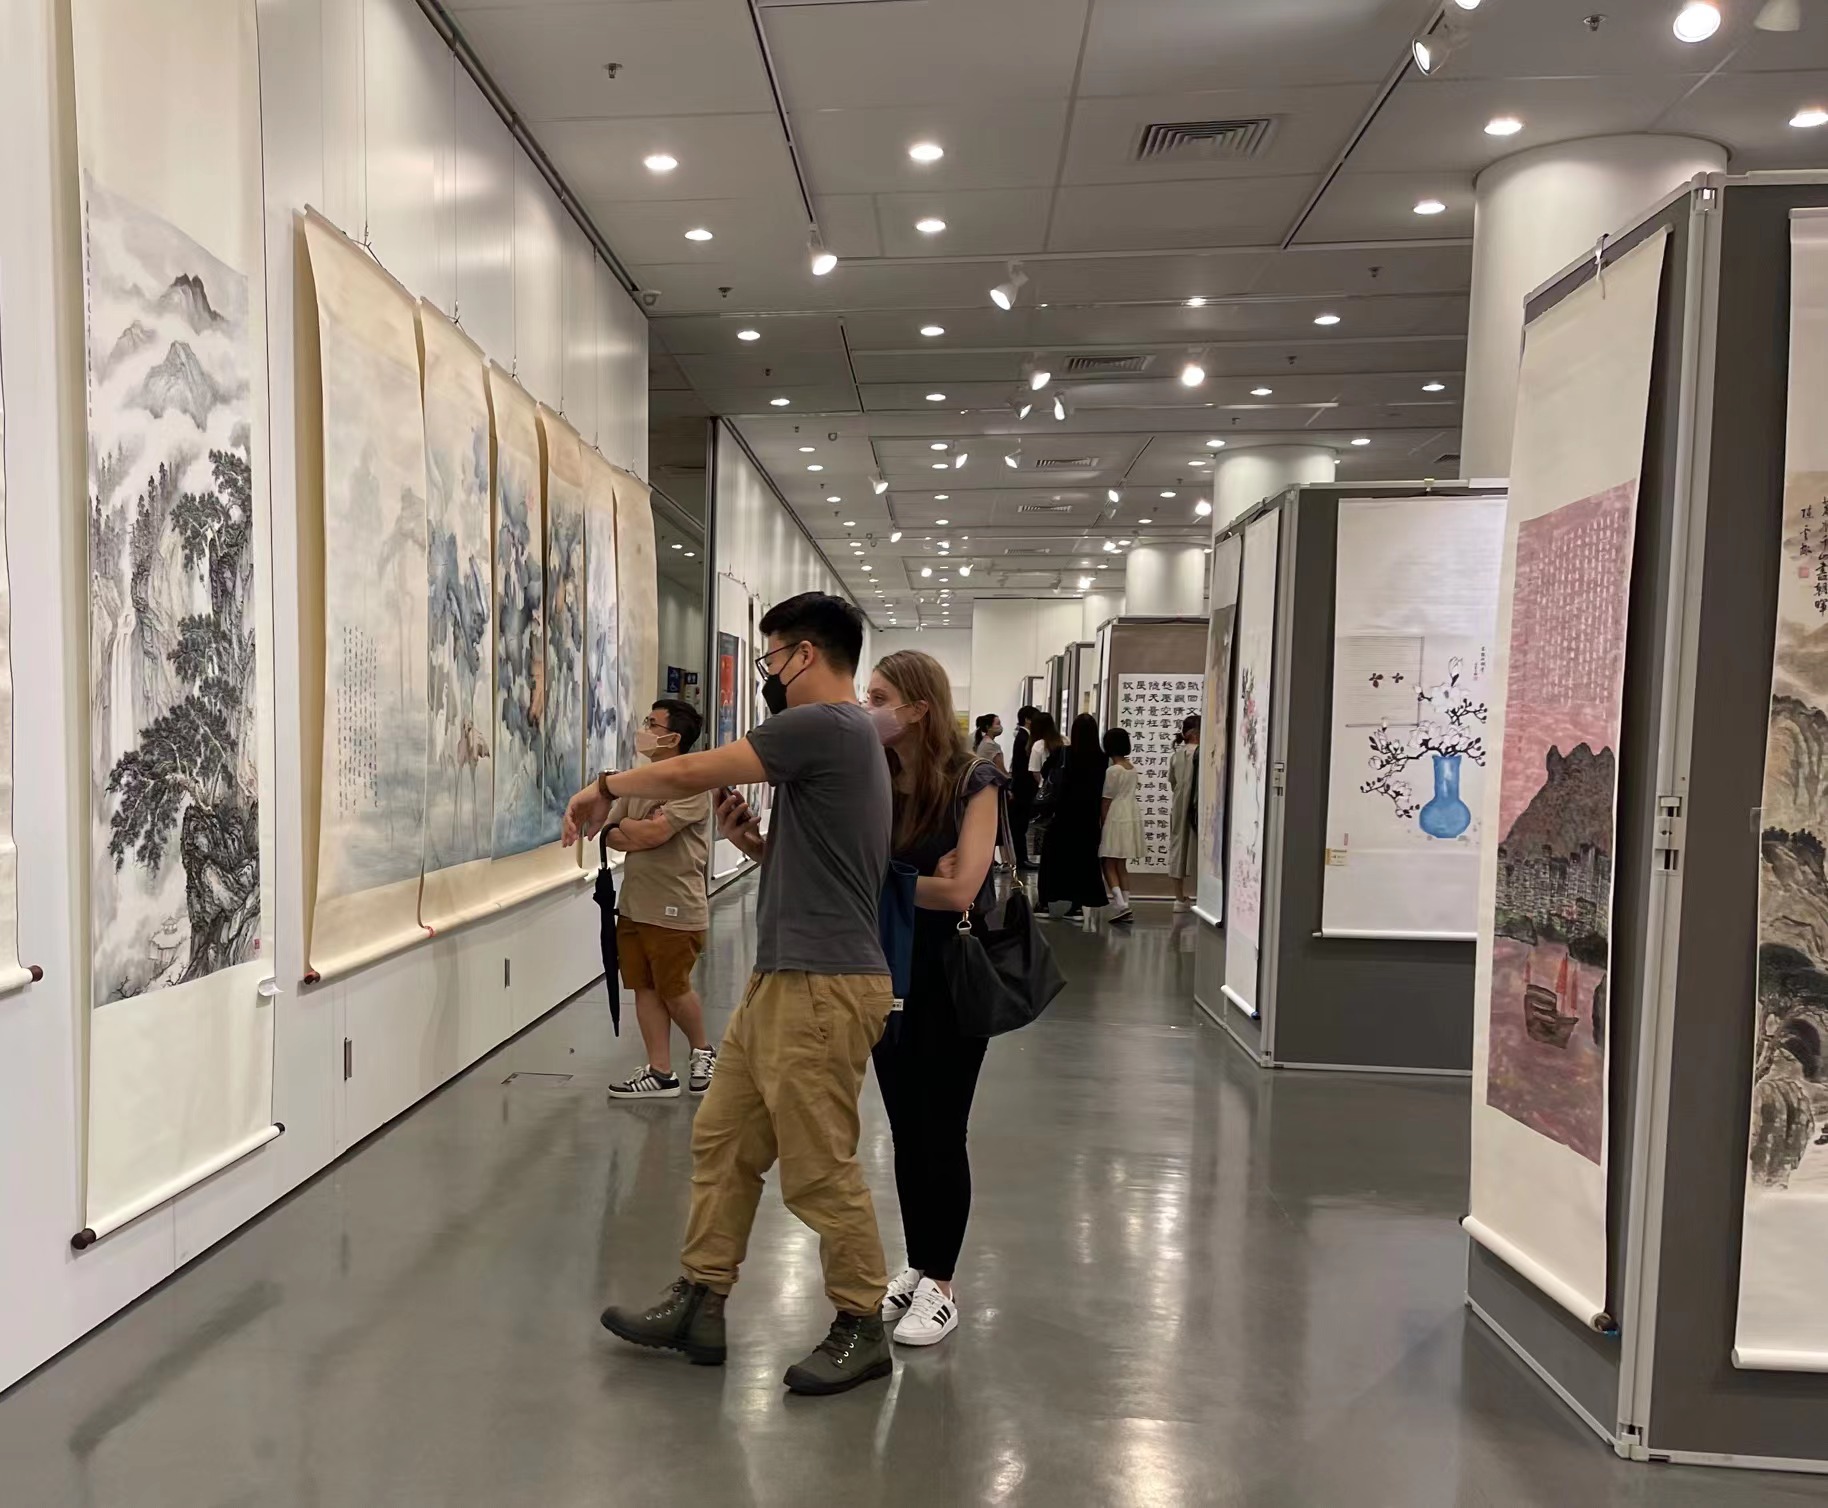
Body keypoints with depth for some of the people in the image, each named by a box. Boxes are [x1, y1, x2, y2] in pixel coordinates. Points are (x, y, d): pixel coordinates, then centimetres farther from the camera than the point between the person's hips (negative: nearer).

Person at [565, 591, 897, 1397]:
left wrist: (606, 785, 6)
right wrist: (750, 840, 7)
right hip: (782, 981, 10)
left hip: (821, 987, -10)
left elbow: (692, 773, -11)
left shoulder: (827, 725, -14)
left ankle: (862, 1329, 17)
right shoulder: (840, 736, 18)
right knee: (723, 1141, 14)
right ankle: (700, 1302, 26)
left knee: (819, 1168, 1)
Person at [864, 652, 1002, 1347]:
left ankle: (941, 1286, 21)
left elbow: (961, 891, -20)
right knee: (905, 1130, 14)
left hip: (951, 979, -4)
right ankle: (915, 1267, 31)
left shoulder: (971, 782, -14)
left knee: (940, 1133, 5)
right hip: (888, 974, 4)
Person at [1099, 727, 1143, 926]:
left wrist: (1101, 824, -7)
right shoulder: (1132, 768, 7)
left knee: (1109, 865, -3)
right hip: (1131, 818, 7)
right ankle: (1125, 905, 11)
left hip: (1115, 819, -7)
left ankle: (1120, 903, -17)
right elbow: (1126, 794, 9)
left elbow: (1107, 801, -12)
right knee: (1122, 865, 12)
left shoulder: (1112, 770, -15)